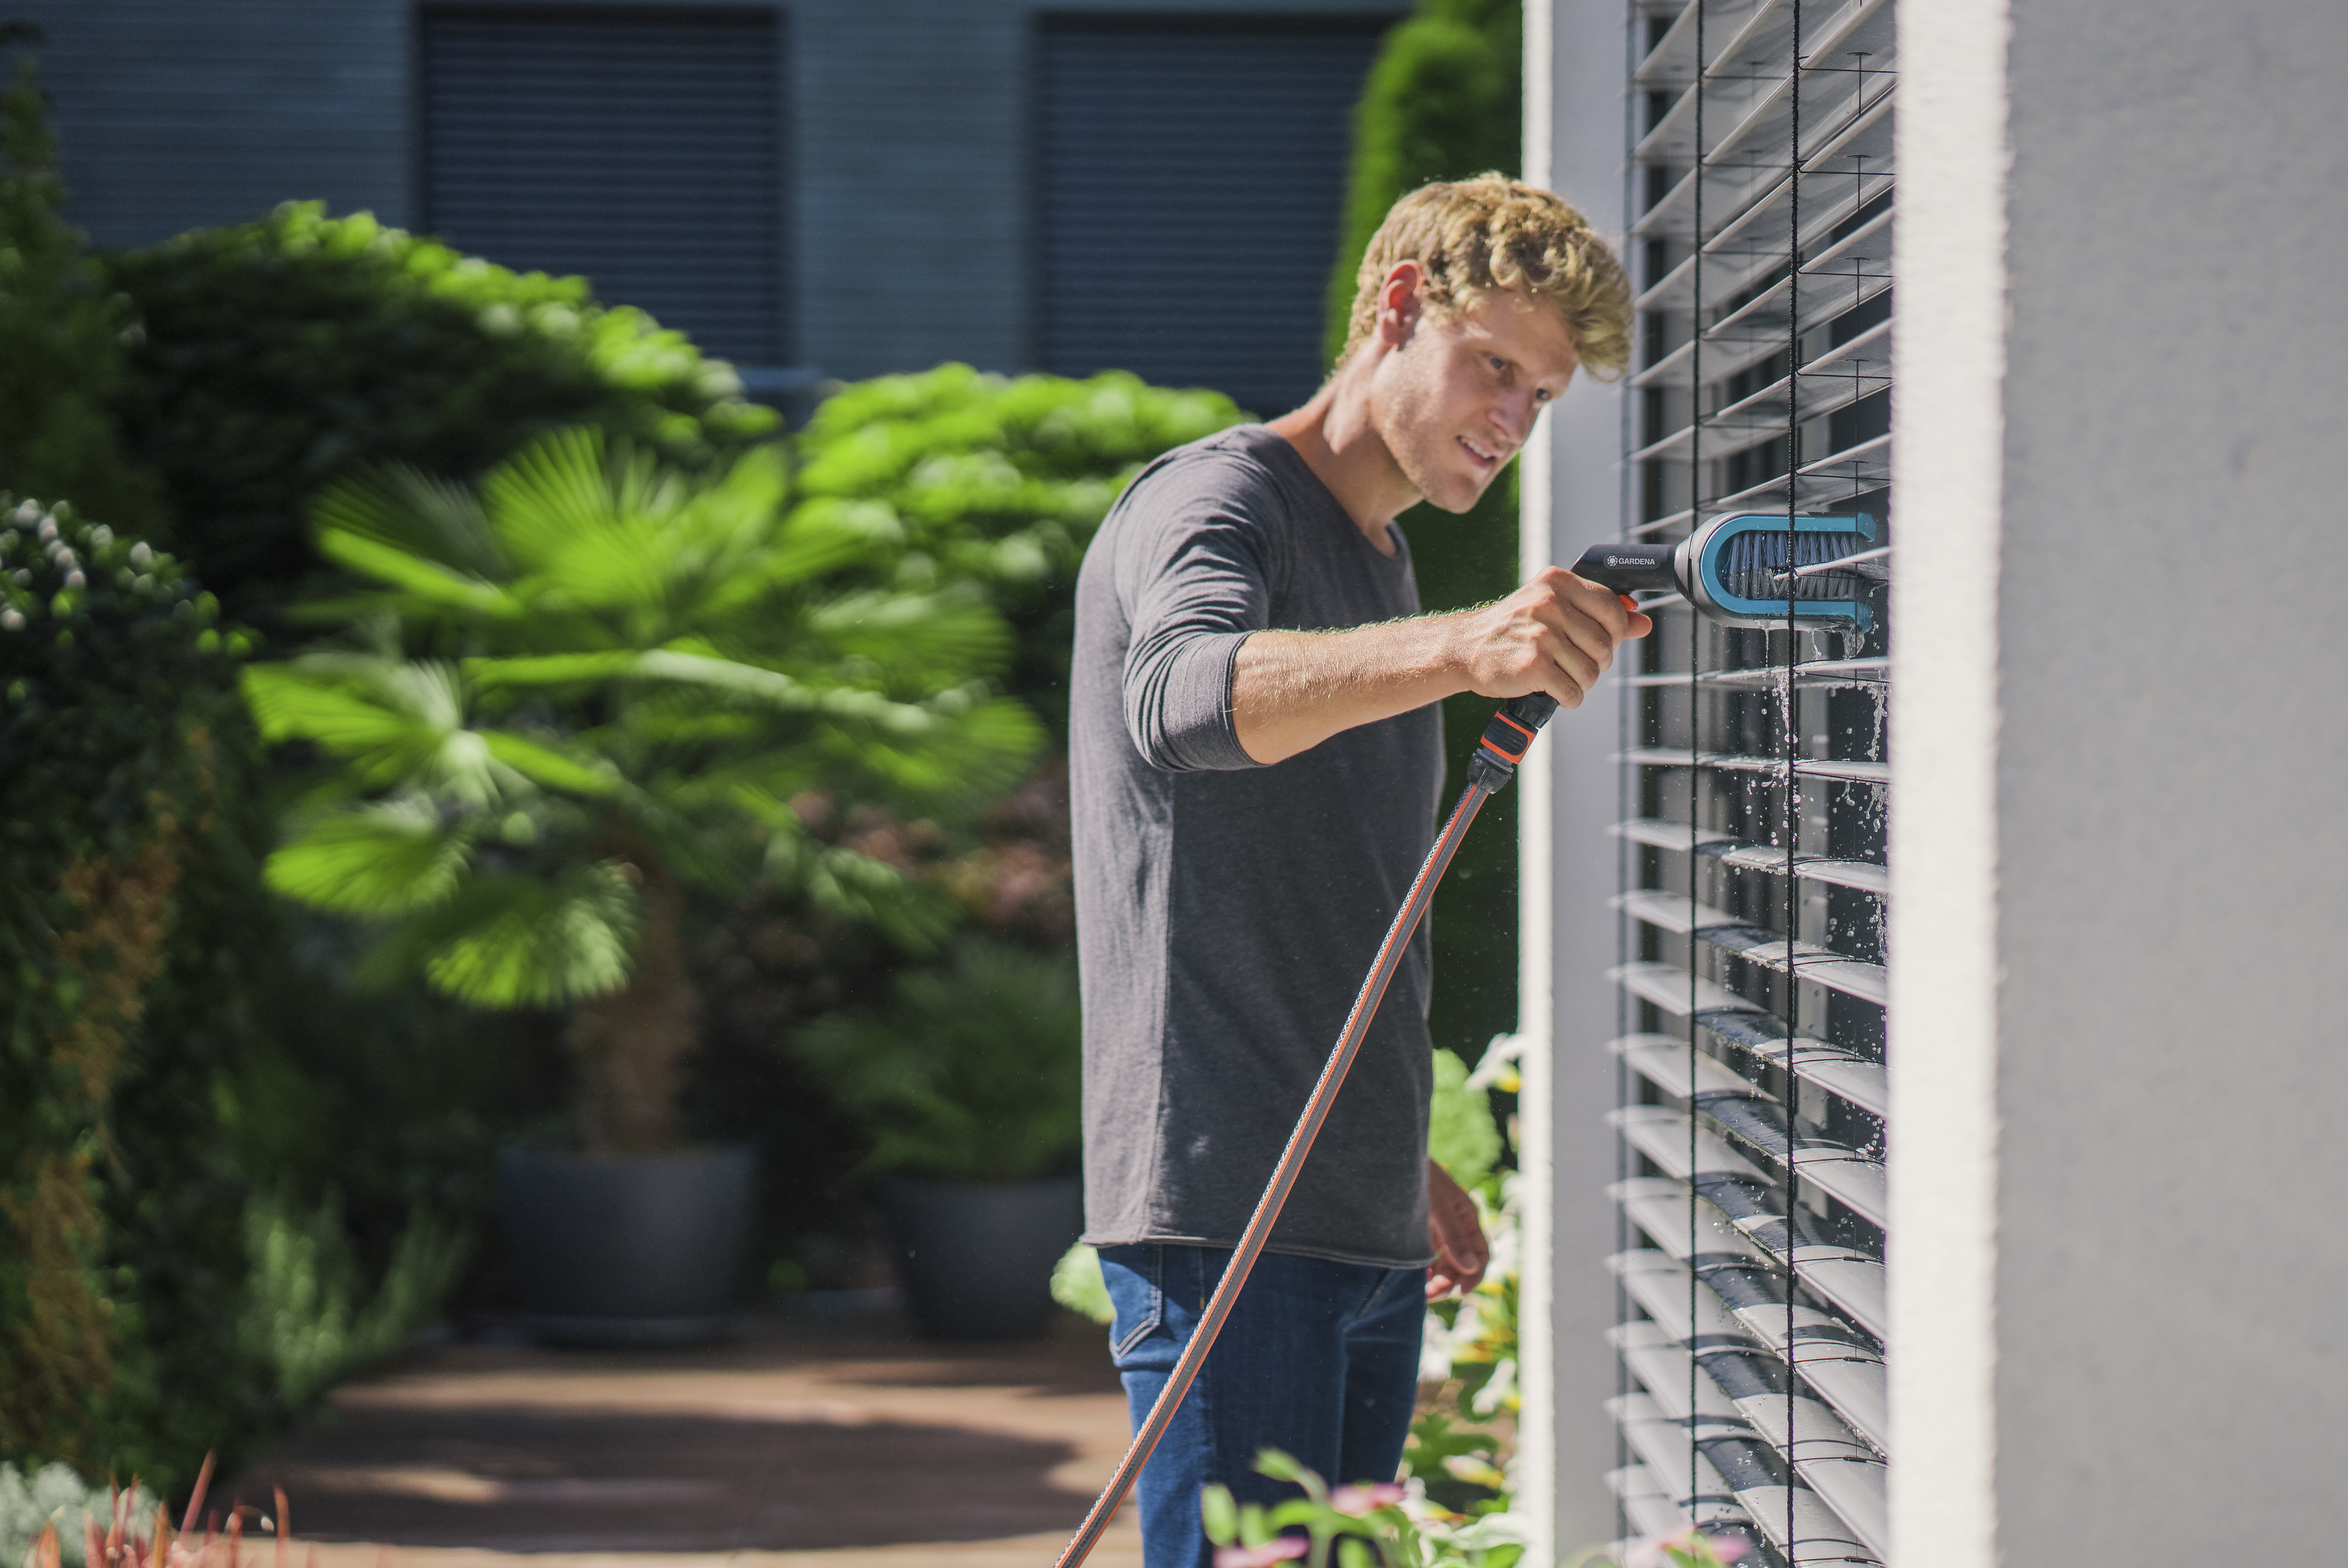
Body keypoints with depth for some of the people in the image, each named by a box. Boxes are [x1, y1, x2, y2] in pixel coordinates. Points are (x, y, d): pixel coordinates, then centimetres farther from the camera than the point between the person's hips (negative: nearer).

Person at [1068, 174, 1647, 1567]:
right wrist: (1460, 650, -46)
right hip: (1224, 1208, -9)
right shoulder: (1216, 502, -5)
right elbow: (1186, 695, -31)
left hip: (1364, 1229, 9)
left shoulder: (1381, 562, 23)